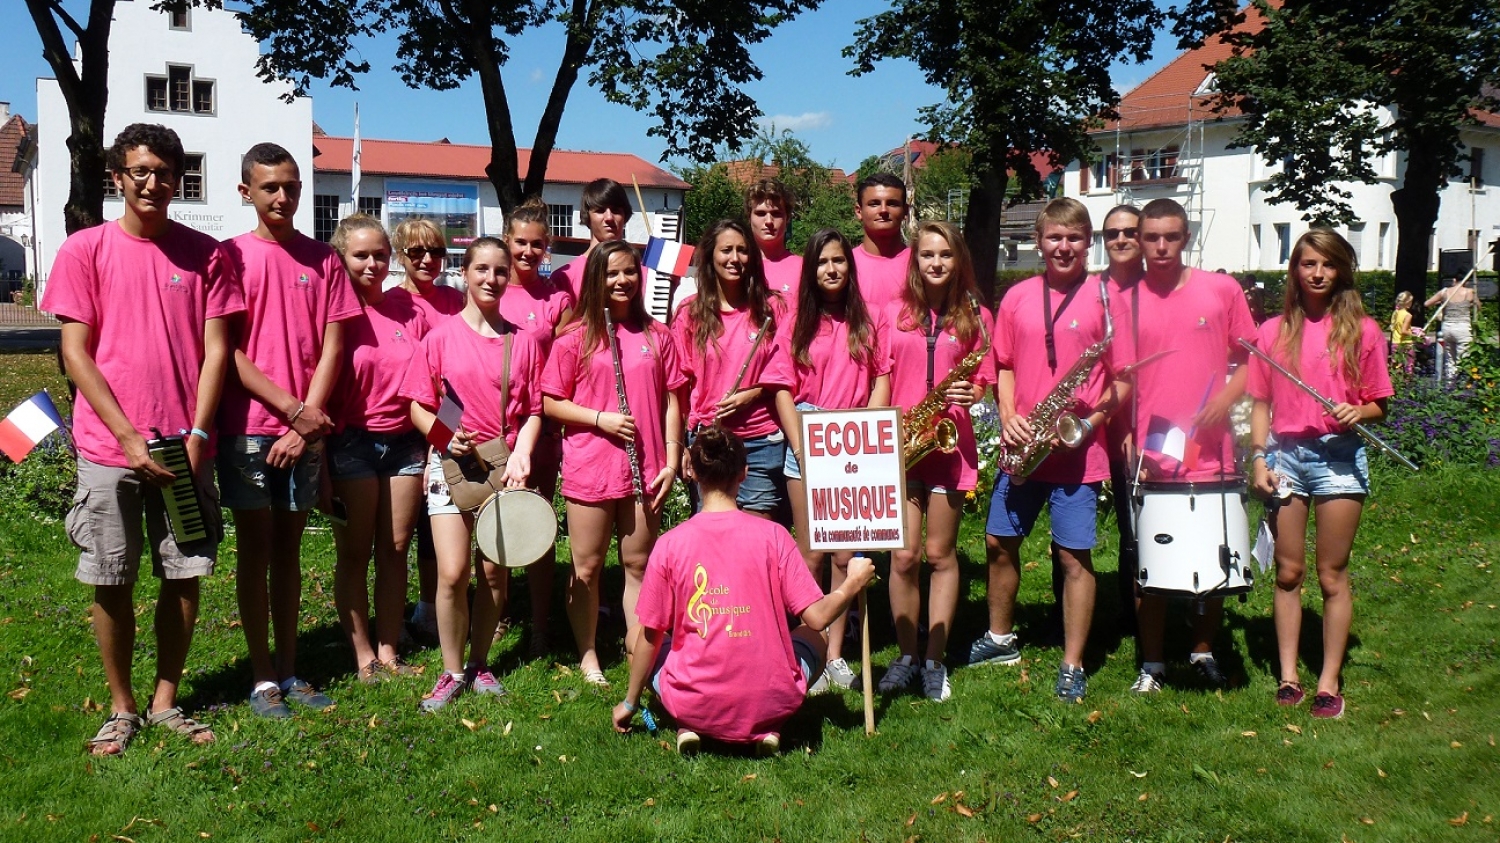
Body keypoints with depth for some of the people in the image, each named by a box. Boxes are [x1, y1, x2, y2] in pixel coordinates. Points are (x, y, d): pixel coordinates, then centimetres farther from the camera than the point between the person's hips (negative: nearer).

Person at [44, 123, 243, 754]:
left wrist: (196, 434, -8)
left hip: (186, 448, 1)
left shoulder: (205, 254, 5)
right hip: (108, 447, -1)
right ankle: (122, 708, 20)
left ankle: (166, 701, 21)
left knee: (184, 576, 6)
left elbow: (216, 349, 2)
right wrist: (129, 437, -10)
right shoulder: (84, 250, 1)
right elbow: (76, 353, -2)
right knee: (112, 582, 5)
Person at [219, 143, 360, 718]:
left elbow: (332, 350, 2)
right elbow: (228, 352, -6)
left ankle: (289, 671, 19)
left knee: (289, 547, 11)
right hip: (248, 427, -2)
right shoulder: (231, 256, 0)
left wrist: (307, 423, -7)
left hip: (306, 430, 2)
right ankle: (263, 678, 11)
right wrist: (291, 408, -13)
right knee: (255, 548, 3)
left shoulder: (323, 260, 6)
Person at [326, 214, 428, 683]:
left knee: (395, 551, 9)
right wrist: (321, 465, -10)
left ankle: (388, 650, 19)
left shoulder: (409, 310, 6)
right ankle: (364, 656, 14)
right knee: (354, 553, 5)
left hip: (405, 441, 4)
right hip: (351, 443, -4)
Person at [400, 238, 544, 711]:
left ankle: (479, 664, 23)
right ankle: (452, 672, 8)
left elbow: (534, 410, 4)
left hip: (504, 467, 2)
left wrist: (520, 455, -12)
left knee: (495, 572, 6)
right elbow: (419, 406, 2)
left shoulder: (523, 341, 5)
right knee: (453, 573, -8)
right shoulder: (441, 338, 1)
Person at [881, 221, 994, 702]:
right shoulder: (893, 313, 7)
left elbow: (985, 380, 7)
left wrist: (970, 394, -15)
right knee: (904, 556, 0)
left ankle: (935, 660, 15)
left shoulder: (974, 316, 5)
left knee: (940, 555, 5)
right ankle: (907, 656, 15)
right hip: (899, 444, 1)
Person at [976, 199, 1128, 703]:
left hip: (1078, 450, -4)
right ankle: (1000, 638, 34)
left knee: (1074, 555, 0)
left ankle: (1072, 667, 11)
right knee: (999, 542, 13)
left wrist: (1090, 422, -15)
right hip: (1021, 447, 4)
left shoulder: (1105, 297, -3)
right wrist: (1008, 415, -4)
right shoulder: (1017, 298, 7)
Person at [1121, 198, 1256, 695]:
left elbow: (1251, 361, 7)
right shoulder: (1126, 301, 5)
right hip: (1150, 457, 0)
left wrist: (1226, 398, -11)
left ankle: (1204, 652, 28)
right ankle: (1152, 664, 18)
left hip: (1211, 452, 0)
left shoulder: (1223, 290, 3)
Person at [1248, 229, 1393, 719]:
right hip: (1285, 455, 2)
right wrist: (1259, 458, -2)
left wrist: (1357, 412, -15)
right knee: (1288, 572, 7)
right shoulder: (1274, 332, 8)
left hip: (1339, 456, -2)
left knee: (1332, 575, 3)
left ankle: (1329, 683, 11)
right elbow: (1260, 403, 8)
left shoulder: (1361, 331, 4)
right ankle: (1287, 675, 15)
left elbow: (1378, 405, 6)